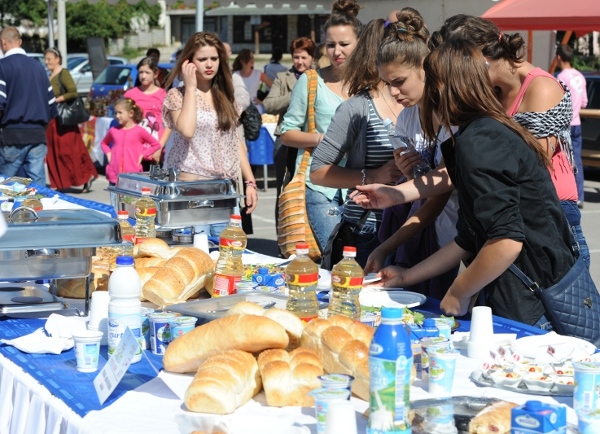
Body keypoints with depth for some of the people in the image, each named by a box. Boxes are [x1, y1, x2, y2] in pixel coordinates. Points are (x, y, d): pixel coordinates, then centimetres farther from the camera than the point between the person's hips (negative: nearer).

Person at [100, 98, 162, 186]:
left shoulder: (139, 131, -3)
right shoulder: (113, 131, 7)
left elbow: (156, 144, 4)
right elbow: (104, 143, 27)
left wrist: (142, 155, -4)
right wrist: (108, 154, 9)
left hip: (133, 175, -4)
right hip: (114, 175, 4)